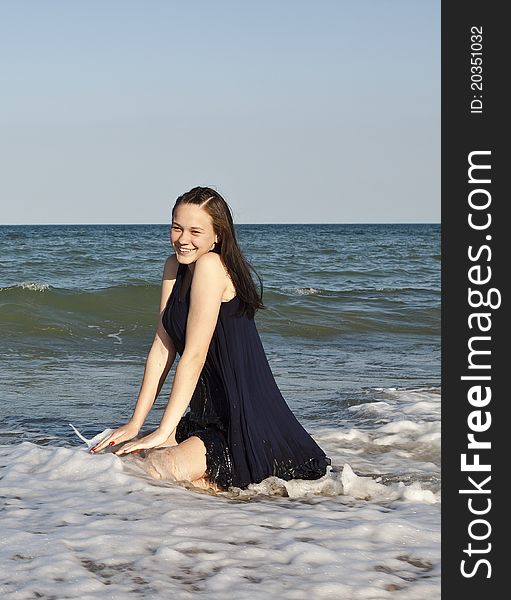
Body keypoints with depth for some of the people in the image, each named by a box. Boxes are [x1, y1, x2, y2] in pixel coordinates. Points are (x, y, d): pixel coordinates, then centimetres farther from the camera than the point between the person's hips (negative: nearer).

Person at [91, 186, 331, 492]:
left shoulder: (210, 266, -15)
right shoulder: (175, 268, 10)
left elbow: (194, 355, -18)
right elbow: (162, 348, 8)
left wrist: (163, 432, -18)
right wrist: (135, 423, 2)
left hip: (247, 427, -9)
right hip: (206, 418, 9)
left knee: (155, 469, -25)